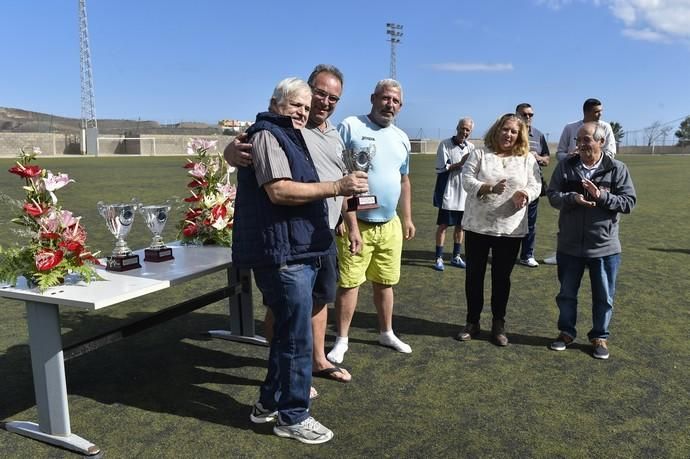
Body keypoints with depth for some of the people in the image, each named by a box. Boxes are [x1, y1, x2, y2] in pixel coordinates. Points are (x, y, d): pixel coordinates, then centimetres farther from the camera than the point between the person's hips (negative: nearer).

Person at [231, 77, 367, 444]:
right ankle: (292, 416, 13)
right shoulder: (267, 135, -9)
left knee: (287, 333, 17)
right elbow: (279, 191, -23)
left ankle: (270, 402, 31)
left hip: (297, 251, 11)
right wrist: (336, 187, -23)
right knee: (297, 338, -3)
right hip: (283, 254, -11)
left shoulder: (290, 138, 24)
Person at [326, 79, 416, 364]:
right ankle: (342, 340, 17)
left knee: (384, 283, 16)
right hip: (356, 223, -5)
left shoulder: (401, 138, 12)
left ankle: (386, 333, 32)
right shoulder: (350, 127, -9)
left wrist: (407, 218, 18)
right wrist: (351, 225, -17)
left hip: (390, 225, 6)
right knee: (349, 283, 2)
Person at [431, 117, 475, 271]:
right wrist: (461, 163, -16)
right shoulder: (445, 145, -7)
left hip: (464, 193, 5)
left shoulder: (471, 147, 9)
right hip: (448, 192, -5)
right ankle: (439, 258, 6)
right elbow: (441, 168, -12)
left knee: (460, 225, 11)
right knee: (443, 225, -1)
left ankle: (456, 256, 23)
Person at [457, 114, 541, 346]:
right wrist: (490, 188, -26)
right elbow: (467, 181, -9)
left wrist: (524, 195, -21)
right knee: (474, 275, 7)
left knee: (502, 277, 10)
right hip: (478, 226, -1)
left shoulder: (528, 159, 7)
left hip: (510, 229, 1)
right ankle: (472, 322, 22)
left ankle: (498, 325, 23)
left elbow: (535, 186, 1)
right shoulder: (479, 154, 1)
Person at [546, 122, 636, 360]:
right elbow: (552, 195, -5)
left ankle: (600, 337, 30)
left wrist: (601, 196, -22)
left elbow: (629, 202, -7)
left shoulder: (617, 169, -5)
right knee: (566, 293, 14)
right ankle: (566, 331, 33)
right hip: (569, 245, 1)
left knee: (604, 297, 12)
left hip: (605, 246, -1)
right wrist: (573, 198, -24)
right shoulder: (565, 166, -1)